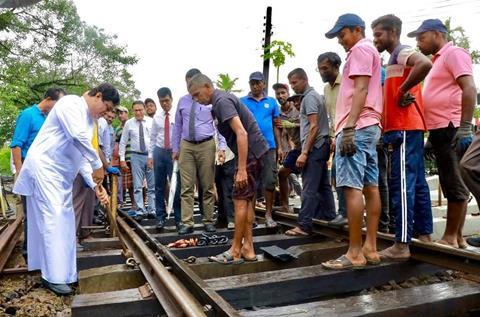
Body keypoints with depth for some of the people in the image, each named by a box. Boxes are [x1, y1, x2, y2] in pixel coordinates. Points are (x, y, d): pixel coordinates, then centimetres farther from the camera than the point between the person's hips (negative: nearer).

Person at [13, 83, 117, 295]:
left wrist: (96, 185, 4)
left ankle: (64, 272, 17)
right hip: (44, 168, -9)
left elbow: (82, 156, 13)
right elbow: (78, 137, -28)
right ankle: (53, 275, -3)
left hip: (63, 175, 9)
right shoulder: (70, 103, -11)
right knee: (53, 219, -10)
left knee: (65, 221, 8)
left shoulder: (89, 120, 14)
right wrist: (98, 164, -21)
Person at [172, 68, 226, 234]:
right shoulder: (182, 101, 10)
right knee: (186, 187, 0)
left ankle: (208, 221, 17)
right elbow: (178, 126, 15)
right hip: (186, 146, 2)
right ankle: (187, 223, 5)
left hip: (206, 145, -2)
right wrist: (175, 148, 12)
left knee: (208, 186, 6)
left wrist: (222, 147, -12)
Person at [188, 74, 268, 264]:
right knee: (247, 200, 10)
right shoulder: (221, 100, 15)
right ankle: (247, 248, 15)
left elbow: (242, 133, -25)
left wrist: (241, 169, -27)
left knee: (240, 200, -4)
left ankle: (236, 251, 4)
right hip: (254, 152, 10)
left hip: (250, 152, -10)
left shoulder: (221, 101, -15)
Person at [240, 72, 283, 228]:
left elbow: (275, 125, 12)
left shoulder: (271, 102, 10)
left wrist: (279, 147, 8)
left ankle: (268, 214, 13)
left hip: (269, 146, 1)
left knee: (270, 181, 1)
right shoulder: (242, 102, 5)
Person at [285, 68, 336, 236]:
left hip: (314, 147, -10)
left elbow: (314, 126, -19)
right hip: (321, 146, 10)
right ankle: (328, 216, 18)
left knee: (309, 188, -10)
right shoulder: (314, 95, 20)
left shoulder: (309, 97, -10)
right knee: (323, 185, 12)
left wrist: (304, 152, -21)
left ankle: (304, 225, -8)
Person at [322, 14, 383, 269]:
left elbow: (361, 89, -15)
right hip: (369, 126, 11)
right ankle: (370, 248, 10)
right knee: (370, 187, 6)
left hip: (357, 127, -11)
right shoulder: (369, 52, 28)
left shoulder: (360, 49, -2)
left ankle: (354, 253, -9)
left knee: (352, 187, -12)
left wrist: (348, 127, -23)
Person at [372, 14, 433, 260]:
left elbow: (425, 64, -29)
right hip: (407, 128, 10)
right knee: (417, 183, 12)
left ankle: (401, 245, -8)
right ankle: (424, 235, 20)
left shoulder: (401, 52, -7)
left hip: (404, 128, -10)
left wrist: (402, 90, -19)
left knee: (401, 184, -11)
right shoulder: (396, 58, 23)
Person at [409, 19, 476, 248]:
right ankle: (457, 237, 16)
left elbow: (469, 89, -15)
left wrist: (465, 126, -23)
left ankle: (450, 237, 1)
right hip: (440, 130, 10)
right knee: (452, 186, 10)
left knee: (455, 186, -4)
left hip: (451, 130, -9)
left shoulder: (454, 53, -3)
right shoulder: (439, 60, 24)